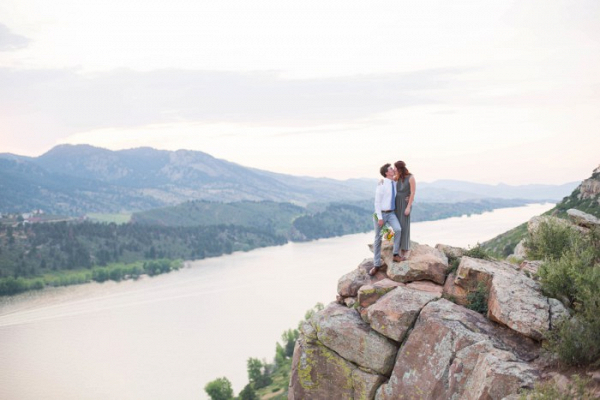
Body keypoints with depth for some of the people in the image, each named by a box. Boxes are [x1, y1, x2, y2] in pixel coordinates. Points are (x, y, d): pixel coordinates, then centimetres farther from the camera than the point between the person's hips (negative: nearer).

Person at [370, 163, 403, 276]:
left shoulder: (395, 183, 4)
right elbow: (377, 202, -17)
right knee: (378, 239, 3)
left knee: (398, 229, -25)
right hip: (381, 213, -4)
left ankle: (395, 254, -11)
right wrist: (379, 217, -20)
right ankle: (376, 264, 14)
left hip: (391, 213, 4)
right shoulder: (381, 184, -17)